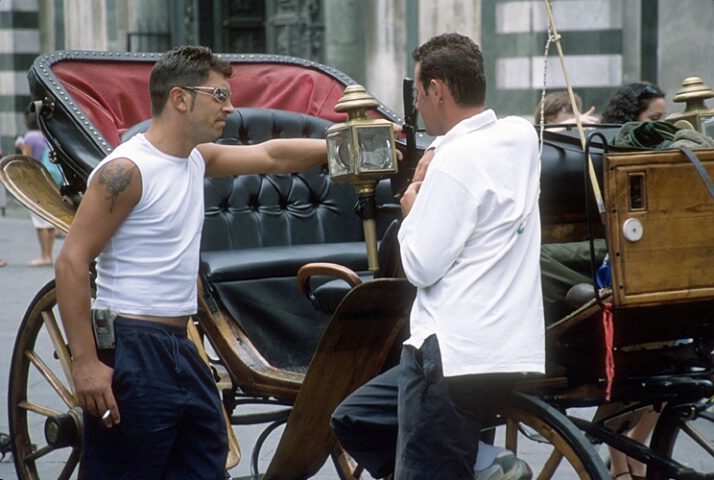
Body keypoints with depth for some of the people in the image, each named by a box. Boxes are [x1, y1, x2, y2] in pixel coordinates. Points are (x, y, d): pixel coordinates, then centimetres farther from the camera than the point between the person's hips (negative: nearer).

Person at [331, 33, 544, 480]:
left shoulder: (456, 162, -16)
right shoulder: (521, 137, 8)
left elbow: (422, 266, -14)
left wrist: (412, 212, 2)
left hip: (458, 356, -9)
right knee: (354, 420, 19)